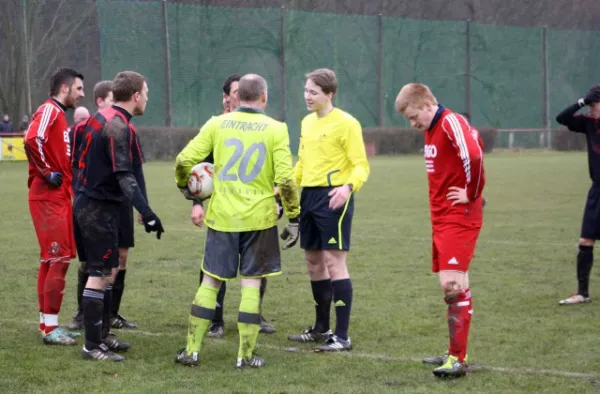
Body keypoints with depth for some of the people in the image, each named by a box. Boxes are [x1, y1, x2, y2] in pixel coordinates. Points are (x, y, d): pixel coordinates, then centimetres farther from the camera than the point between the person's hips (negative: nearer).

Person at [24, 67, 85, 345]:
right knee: (59, 259, -9)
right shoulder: (49, 110, -11)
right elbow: (32, 140, -27)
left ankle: (47, 323, 20)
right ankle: (50, 328, -6)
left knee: (52, 260, 14)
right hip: (49, 197, -10)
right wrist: (48, 173, -19)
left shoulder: (58, 114, 18)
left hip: (58, 197, 10)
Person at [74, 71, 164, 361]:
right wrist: (147, 214, -29)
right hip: (100, 208, -10)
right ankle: (92, 346, -3)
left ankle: (102, 334, 25)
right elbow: (124, 175, -26)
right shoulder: (118, 127, -19)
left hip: (91, 202, 10)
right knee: (99, 274, -6)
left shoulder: (101, 118, 11)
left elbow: (83, 161, 18)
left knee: (110, 270, 17)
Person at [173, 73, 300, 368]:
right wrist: (294, 218, -1)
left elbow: (184, 161, -1)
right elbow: (286, 179, -10)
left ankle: (192, 349, 11)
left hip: (222, 216, 2)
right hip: (259, 217, -2)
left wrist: (184, 187, 19)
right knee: (251, 284, 5)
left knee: (210, 281, 10)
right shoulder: (275, 129, -4)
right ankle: (245, 355, 6)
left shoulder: (217, 124, 1)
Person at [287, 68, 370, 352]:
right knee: (313, 261, 14)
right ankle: (321, 328, 28)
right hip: (309, 196, 8)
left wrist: (348, 187, -31)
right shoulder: (307, 122, 14)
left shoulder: (346, 124, -10)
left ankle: (342, 336, -8)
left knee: (334, 261, -11)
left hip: (333, 197, -8)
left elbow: (361, 166, -13)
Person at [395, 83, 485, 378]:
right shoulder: (431, 130, 15)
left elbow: (474, 156, -32)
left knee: (452, 284, -14)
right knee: (455, 286, 13)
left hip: (459, 218, -10)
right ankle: (456, 352, 20)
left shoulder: (451, 123, -16)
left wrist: (472, 194, -19)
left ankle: (458, 359, -12)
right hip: (441, 218, 10)